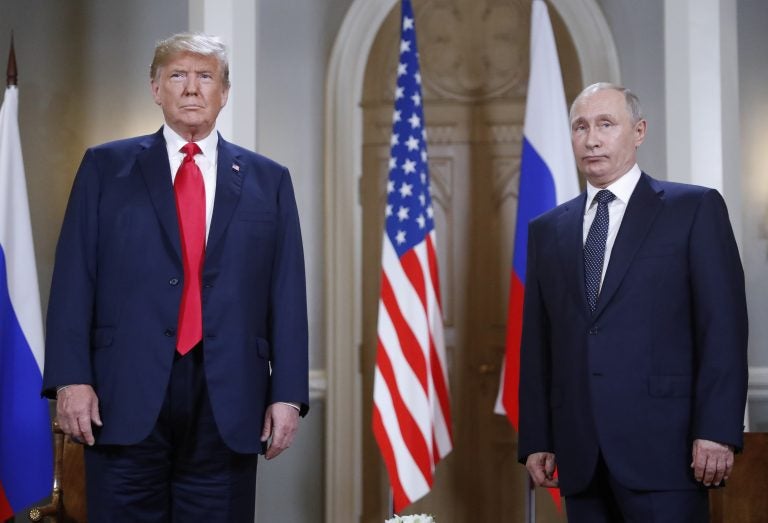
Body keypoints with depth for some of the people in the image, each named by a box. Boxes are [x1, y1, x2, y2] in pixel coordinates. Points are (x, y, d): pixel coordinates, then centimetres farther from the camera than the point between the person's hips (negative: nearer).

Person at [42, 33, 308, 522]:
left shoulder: (268, 181, 10)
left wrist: (288, 393, -1)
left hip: (229, 402, 1)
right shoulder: (105, 167, 8)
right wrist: (71, 378, -8)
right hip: (127, 394, -1)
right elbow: (73, 279, 2)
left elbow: (287, 293, 6)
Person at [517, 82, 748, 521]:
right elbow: (537, 341, 13)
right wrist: (536, 438, 6)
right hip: (580, 453, 4)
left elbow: (724, 327, -5)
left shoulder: (695, 209, 2)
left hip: (663, 446, -4)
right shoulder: (547, 230, 15)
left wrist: (716, 431, -13)